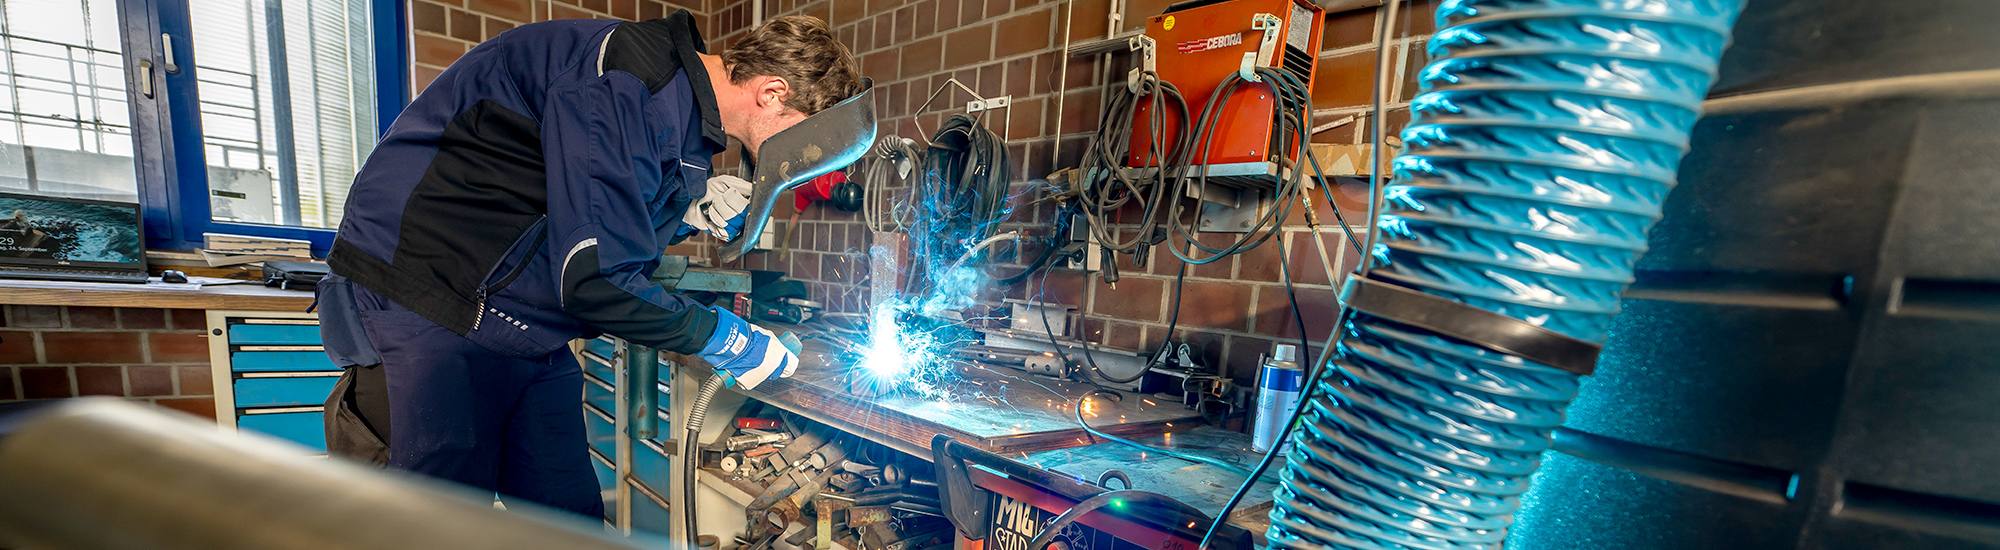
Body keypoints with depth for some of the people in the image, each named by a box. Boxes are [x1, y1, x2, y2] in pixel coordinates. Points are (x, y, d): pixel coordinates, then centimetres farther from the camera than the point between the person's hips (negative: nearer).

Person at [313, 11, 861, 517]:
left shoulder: (684, 100, 4)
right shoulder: (625, 81, -26)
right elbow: (594, 280, -29)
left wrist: (688, 214, -6)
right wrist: (723, 338, -18)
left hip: (528, 328, 8)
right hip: (427, 305, -8)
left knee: (571, 519, 8)